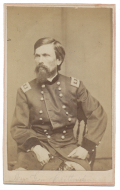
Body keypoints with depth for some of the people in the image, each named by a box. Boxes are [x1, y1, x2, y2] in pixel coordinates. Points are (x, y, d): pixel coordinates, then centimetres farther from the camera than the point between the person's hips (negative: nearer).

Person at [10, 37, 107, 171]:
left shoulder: (74, 86, 8)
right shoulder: (25, 91, 7)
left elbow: (98, 116, 11)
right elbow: (18, 127, 4)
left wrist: (87, 146, -2)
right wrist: (35, 147, -16)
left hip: (68, 147, 0)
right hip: (39, 146, 0)